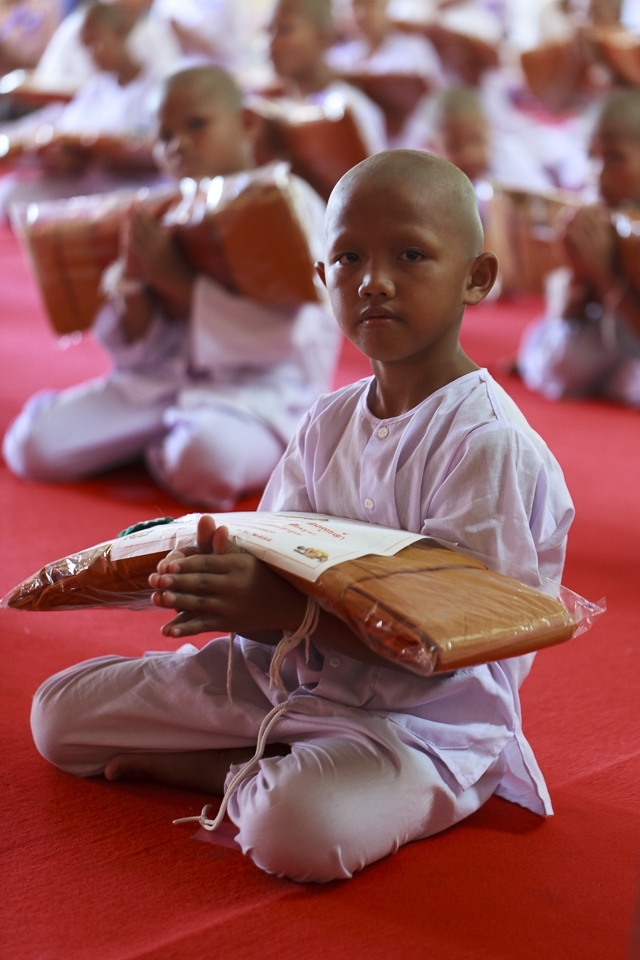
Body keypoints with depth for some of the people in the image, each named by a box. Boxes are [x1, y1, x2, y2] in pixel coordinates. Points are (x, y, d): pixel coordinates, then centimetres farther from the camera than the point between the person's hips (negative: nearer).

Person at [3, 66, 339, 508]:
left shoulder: (288, 202, -5)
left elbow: (285, 332, -18)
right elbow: (137, 351, 10)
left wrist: (180, 282, -19)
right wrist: (135, 296, -13)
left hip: (261, 389, -5)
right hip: (162, 380, 5)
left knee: (207, 460, -38)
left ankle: (170, 449, -2)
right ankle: (174, 436, 9)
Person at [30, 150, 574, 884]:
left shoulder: (487, 441, -18)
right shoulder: (327, 422, 5)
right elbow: (278, 559, 4)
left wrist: (284, 608, -31)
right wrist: (223, 577, -20)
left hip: (419, 716, -7)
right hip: (285, 673, 7)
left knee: (297, 827, -38)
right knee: (59, 710, 6)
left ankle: (245, 776, -4)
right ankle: (274, 769, 0)